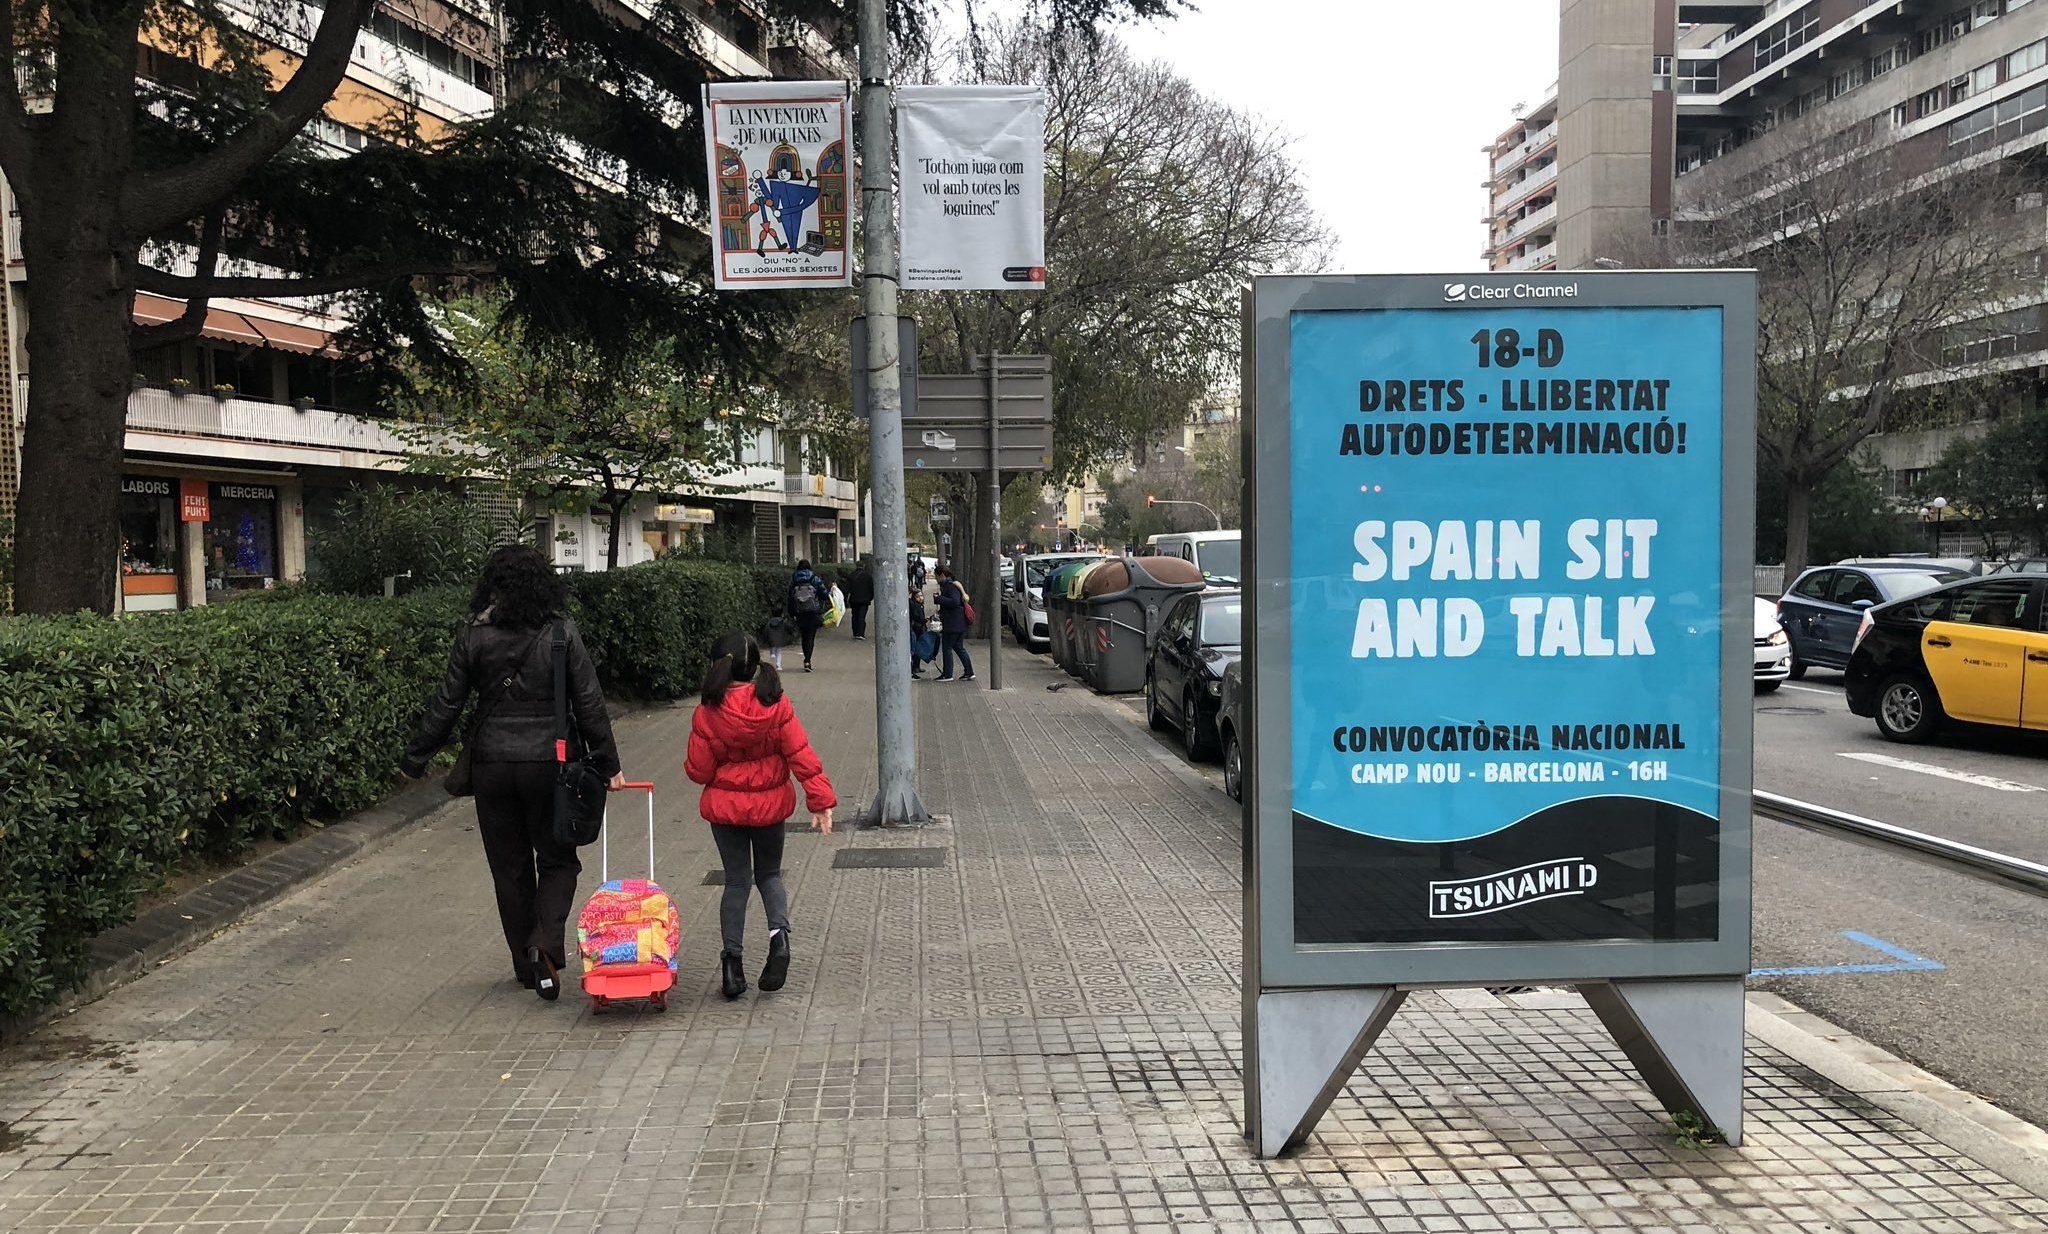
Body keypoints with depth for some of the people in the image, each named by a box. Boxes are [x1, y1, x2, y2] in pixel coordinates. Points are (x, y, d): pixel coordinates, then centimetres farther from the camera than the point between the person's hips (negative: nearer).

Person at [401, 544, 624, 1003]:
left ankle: (527, 967, 20)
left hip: (491, 764, 1)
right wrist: (608, 764, 2)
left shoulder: (474, 637, -2)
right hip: (549, 763, -1)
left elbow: (446, 704, 0)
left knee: (509, 866, 13)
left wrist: (415, 757, 12)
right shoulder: (562, 633, -6)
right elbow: (589, 703, -5)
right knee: (557, 859, 12)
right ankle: (547, 942, -12)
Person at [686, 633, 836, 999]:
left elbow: (699, 771, -8)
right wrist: (821, 801, -9)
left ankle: (731, 959, 6)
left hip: (725, 807, -1)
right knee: (769, 874, 18)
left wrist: (689, 763, 15)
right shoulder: (776, 706, -11)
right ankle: (779, 933, -7)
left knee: (736, 880, 11)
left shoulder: (707, 714, -14)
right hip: (770, 804, 1)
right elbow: (801, 755, -11)